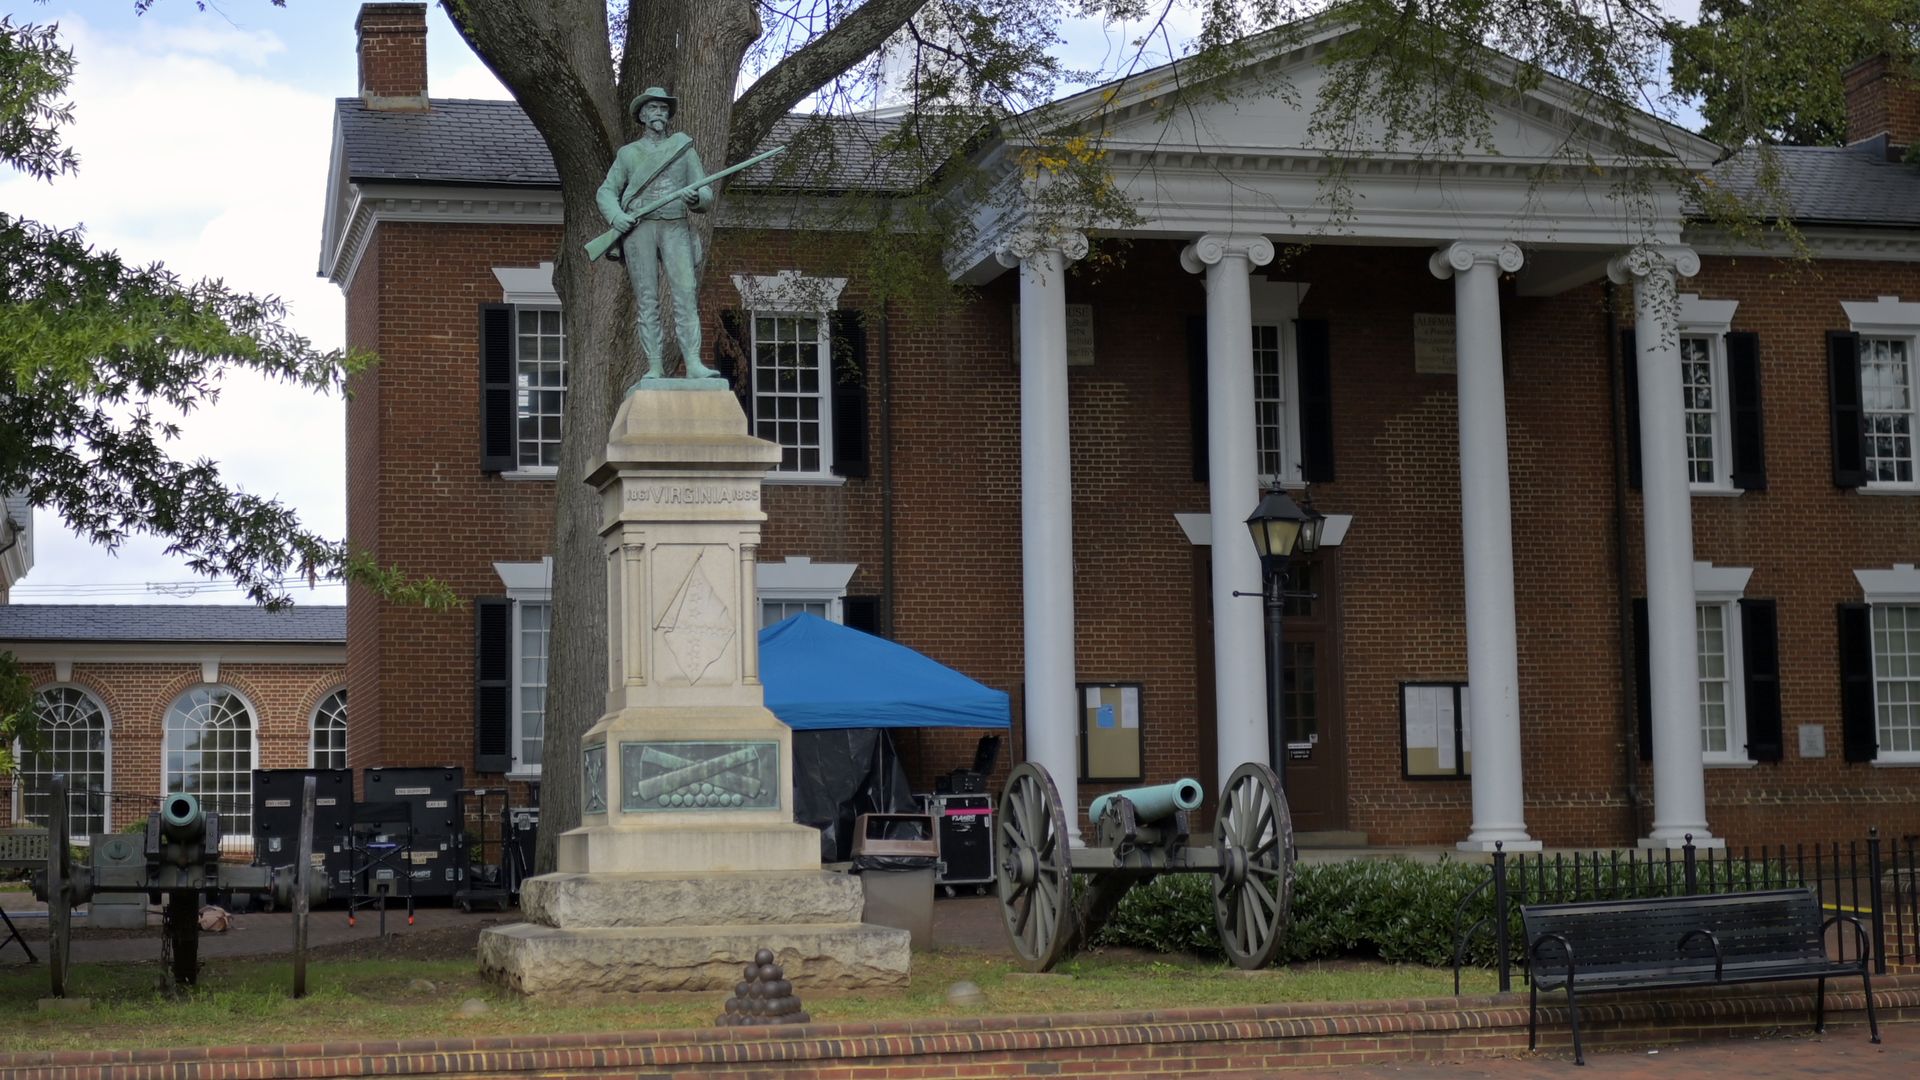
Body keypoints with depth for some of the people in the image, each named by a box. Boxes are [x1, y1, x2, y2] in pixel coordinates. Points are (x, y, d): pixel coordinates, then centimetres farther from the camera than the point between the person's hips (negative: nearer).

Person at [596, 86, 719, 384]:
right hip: (639, 227, 0)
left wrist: (696, 198, -11)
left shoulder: (684, 149, 18)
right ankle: (654, 368, -7)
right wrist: (616, 216, -6)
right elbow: (606, 192, 15)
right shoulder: (628, 153, 18)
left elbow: (706, 197, 13)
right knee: (647, 300, -5)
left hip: (675, 228, 0)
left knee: (685, 294, -14)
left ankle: (693, 365, -23)